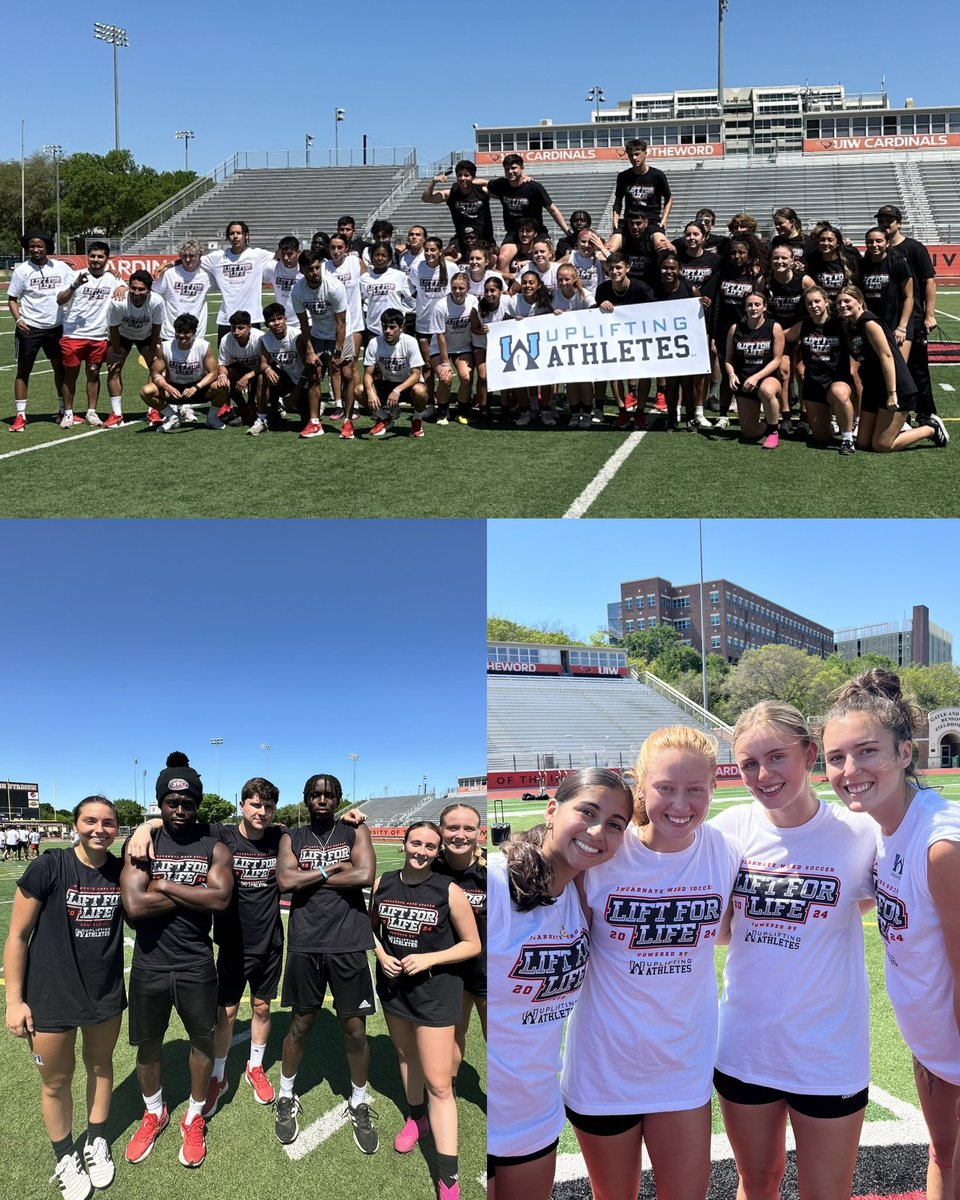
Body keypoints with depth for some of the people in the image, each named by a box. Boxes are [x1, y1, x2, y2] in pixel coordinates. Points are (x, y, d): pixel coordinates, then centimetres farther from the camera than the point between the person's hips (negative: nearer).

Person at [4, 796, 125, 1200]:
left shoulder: (121, 871, -7)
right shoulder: (48, 867, -17)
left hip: (106, 994, 3)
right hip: (50, 996, -3)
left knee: (100, 1066, 19)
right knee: (56, 1082, 12)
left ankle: (96, 1143, 42)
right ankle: (65, 1158, 35)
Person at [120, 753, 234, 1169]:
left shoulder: (214, 848, -5)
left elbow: (221, 899, -20)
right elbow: (134, 905, -19)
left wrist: (165, 885, -17)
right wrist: (195, 895, -16)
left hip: (195, 965, 0)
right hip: (149, 965, 0)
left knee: (202, 1040, 12)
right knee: (148, 1043, 16)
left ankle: (194, 1119, 34)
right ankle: (153, 1114, 40)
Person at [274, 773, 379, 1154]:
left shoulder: (356, 833, 3)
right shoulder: (292, 838, 6)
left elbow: (365, 876, -14)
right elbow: (286, 881, -11)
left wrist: (312, 876, -9)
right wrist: (330, 870, -11)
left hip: (348, 945, 0)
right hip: (305, 945, 1)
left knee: (355, 1028, 6)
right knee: (300, 1025, 12)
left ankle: (359, 1105, 25)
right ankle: (286, 1098, 32)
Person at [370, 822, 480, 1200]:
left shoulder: (449, 891, -17)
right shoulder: (382, 884, -5)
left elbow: (473, 944, -9)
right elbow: (371, 926, 13)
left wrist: (429, 959, -20)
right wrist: (381, 955, -7)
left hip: (435, 991, -5)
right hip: (393, 985, 5)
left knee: (438, 1084, -7)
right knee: (406, 1055, 25)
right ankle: (416, 1117, 52)